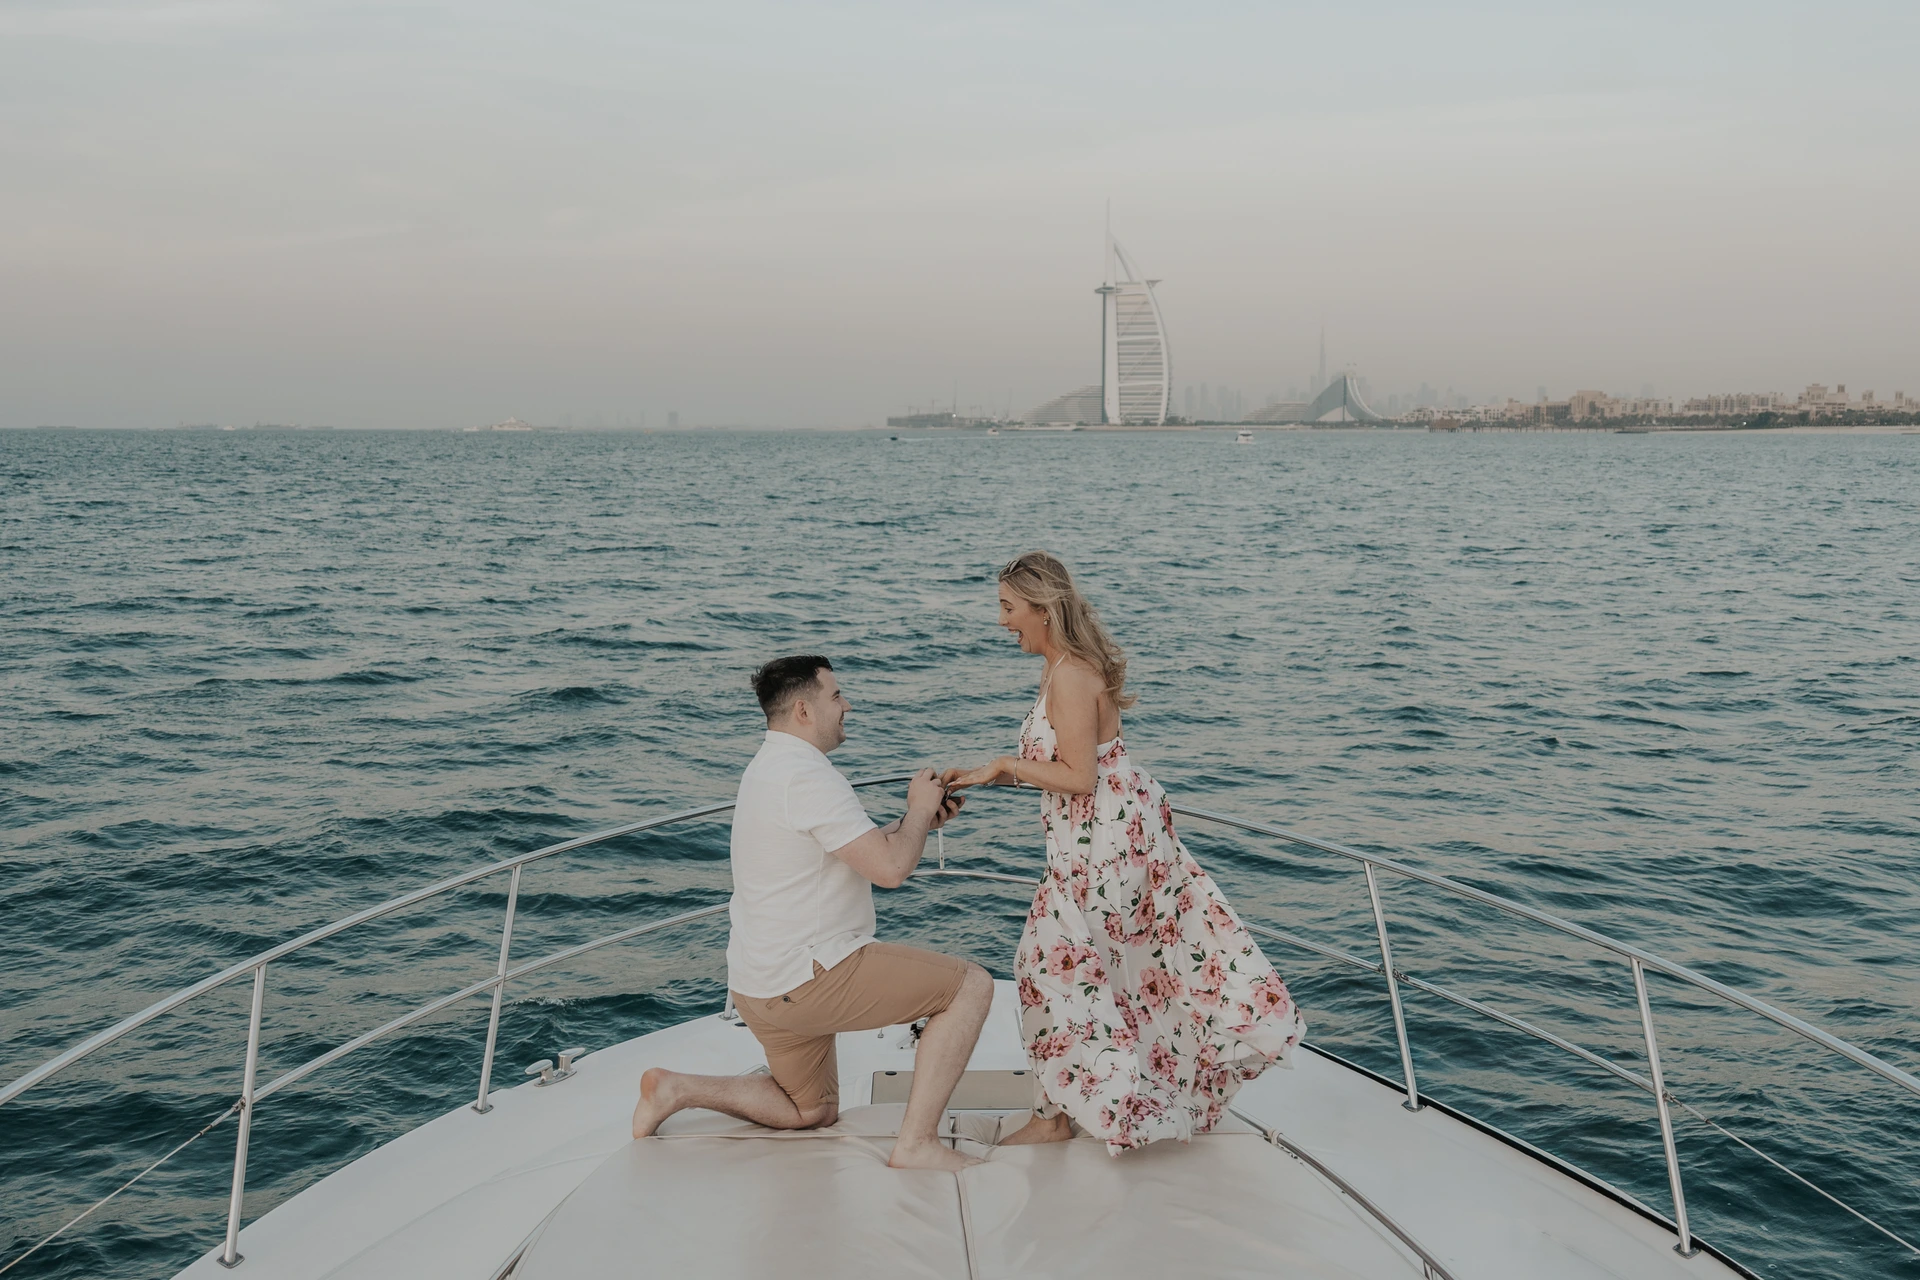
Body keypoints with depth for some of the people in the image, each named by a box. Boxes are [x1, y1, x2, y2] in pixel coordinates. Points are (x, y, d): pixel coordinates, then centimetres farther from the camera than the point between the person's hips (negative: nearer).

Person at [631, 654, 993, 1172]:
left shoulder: (769, 769, 16)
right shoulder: (806, 775, -18)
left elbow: (858, 848, 22)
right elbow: (890, 867, -22)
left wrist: (919, 820, 12)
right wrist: (920, 808, -4)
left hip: (762, 984, 11)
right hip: (807, 977, -11)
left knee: (810, 1111, 27)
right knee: (971, 985, -9)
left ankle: (675, 1088, 14)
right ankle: (917, 1143, -9)